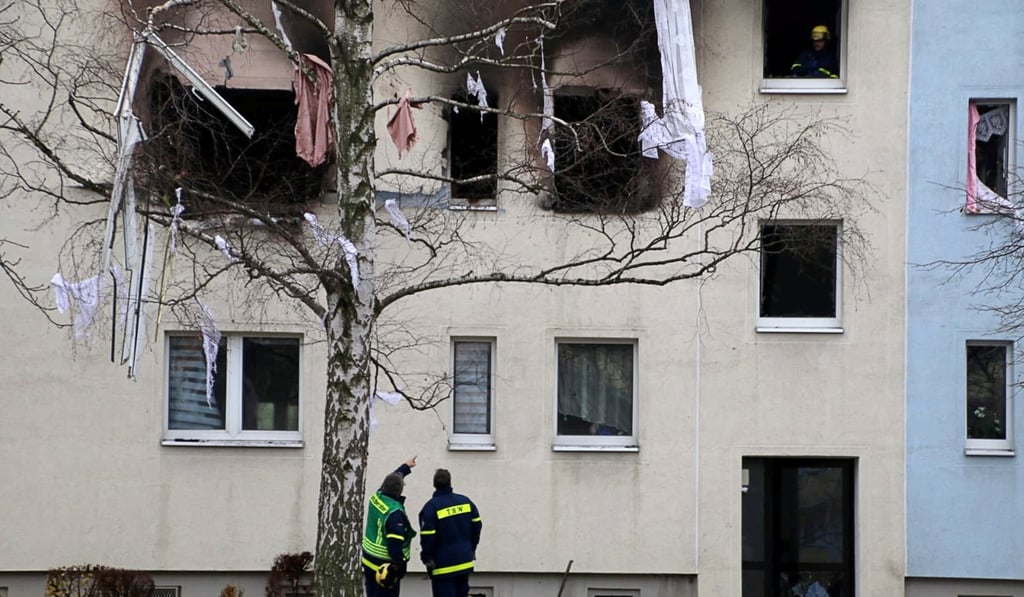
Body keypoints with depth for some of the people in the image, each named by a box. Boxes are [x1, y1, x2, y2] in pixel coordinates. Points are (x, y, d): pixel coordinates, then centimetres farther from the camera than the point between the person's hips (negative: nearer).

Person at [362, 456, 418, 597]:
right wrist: (399, 563, -21)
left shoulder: (376, 498, 0)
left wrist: (405, 467, 35)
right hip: (386, 566, -9)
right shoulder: (395, 513, -25)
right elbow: (395, 542, -29)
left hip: (369, 559, 9)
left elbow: (390, 481, 22)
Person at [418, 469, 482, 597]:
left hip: (443, 566, -6)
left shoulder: (431, 507, -16)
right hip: (465, 561, 6)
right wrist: (471, 549, 21)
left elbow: (427, 536, -18)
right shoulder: (466, 501, 2)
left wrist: (427, 558, -4)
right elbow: (476, 526, 9)